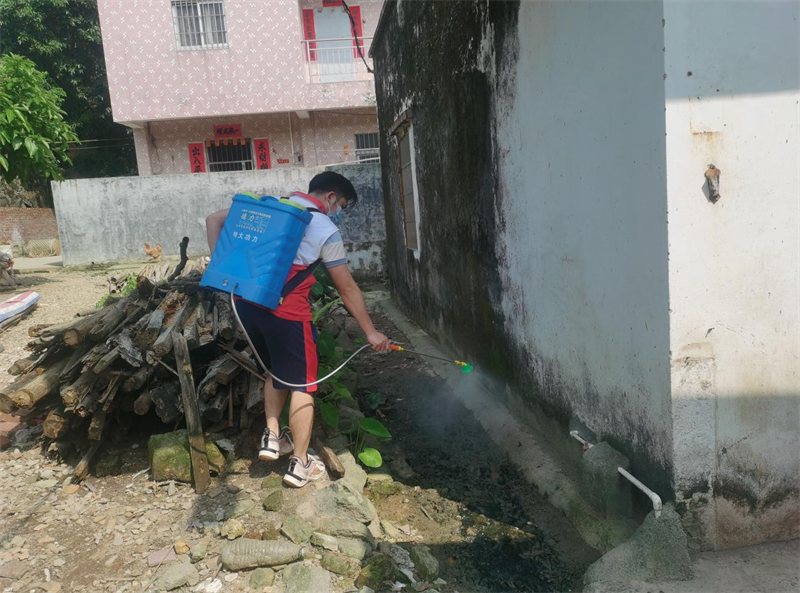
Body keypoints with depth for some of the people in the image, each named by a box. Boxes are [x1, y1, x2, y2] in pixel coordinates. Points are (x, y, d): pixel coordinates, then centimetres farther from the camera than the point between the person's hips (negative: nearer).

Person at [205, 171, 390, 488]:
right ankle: (300, 464, 15)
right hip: (286, 311, -6)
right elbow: (348, 289, 1)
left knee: (276, 371, 26)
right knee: (302, 383, 8)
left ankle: (272, 437, 30)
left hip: (247, 303, 6)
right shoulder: (326, 231, -2)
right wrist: (370, 332, 8)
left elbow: (214, 220, 13)